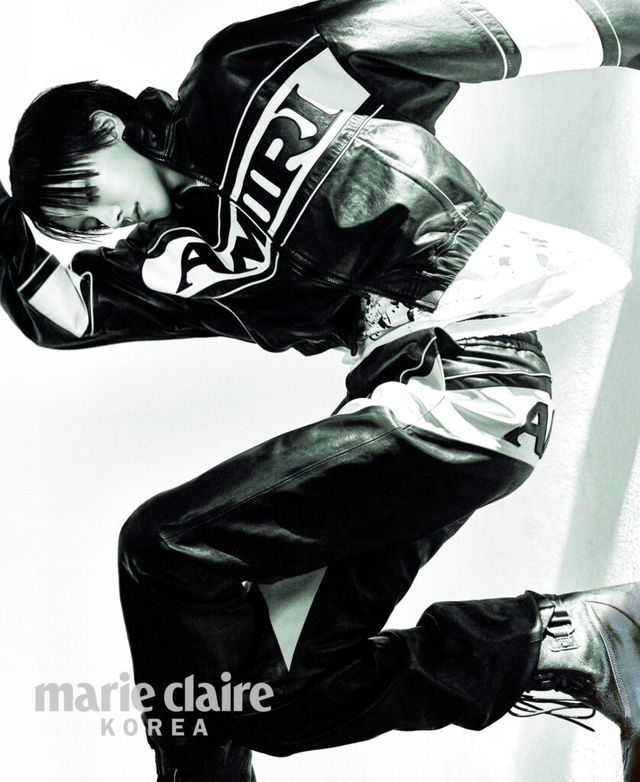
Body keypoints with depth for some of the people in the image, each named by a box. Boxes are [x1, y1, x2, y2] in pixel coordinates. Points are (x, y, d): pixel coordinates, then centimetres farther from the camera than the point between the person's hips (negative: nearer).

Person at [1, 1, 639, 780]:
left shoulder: (242, 80, 3)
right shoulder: (179, 257, 20)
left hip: (467, 381, -8)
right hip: (404, 401, 8)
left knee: (164, 545, -12)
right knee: (277, 693, 5)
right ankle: (567, 639, 3)